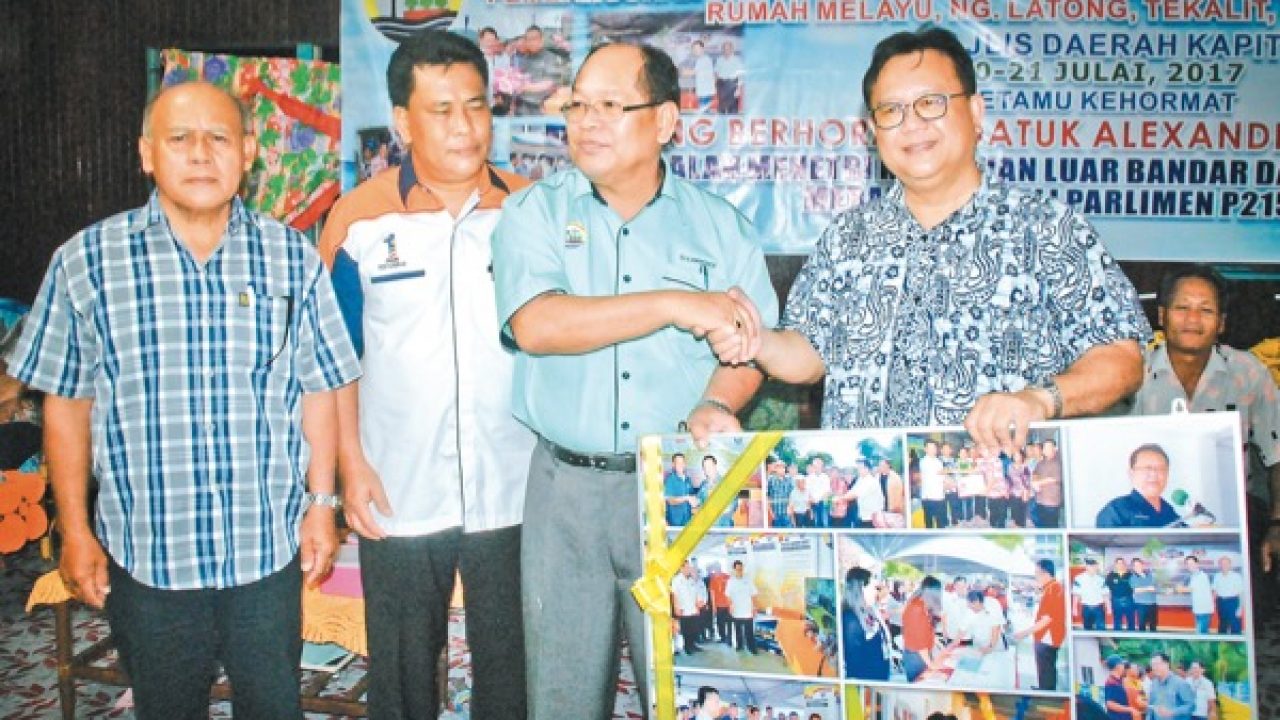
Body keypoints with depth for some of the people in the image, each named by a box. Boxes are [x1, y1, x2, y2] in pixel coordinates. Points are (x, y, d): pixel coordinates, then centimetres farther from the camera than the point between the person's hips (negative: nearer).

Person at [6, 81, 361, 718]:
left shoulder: (292, 258, 0)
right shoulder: (85, 262, -4)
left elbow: (317, 390, 4)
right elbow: (66, 404, 1)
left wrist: (320, 504, 2)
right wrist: (75, 532, 1)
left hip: (269, 547, 1)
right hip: (145, 554, 0)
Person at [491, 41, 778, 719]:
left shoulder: (720, 226, 5)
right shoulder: (533, 213, 1)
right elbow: (534, 325, -16)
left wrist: (715, 403, -16)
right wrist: (674, 306, -22)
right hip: (565, 486, 0)